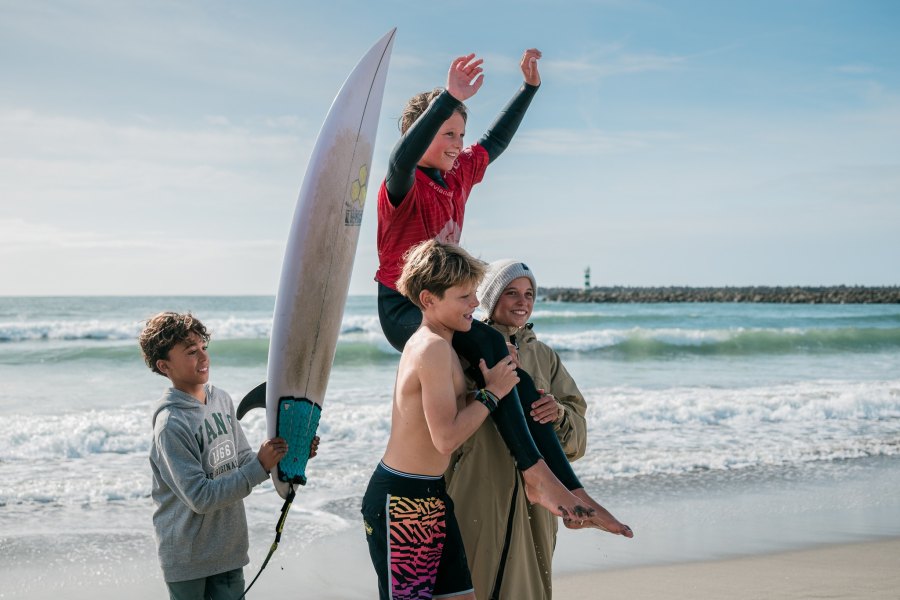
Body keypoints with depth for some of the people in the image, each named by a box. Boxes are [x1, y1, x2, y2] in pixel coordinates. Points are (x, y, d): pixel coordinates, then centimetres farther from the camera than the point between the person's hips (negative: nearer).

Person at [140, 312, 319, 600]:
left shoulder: (221, 399, 2)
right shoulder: (171, 424, -21)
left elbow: (242, 461, 9)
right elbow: (200, 497, -24)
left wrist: (289, 455, -6)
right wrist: (260, 467, -25)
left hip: (228, 548, 6)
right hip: (187, 557, -6)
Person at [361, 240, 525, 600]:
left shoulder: (426, 342, 10)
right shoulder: (434, 349, -20)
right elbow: (447, 438, -24)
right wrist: (492, 393, -13)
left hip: (430, 498, 10)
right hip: (401, 502, -10)